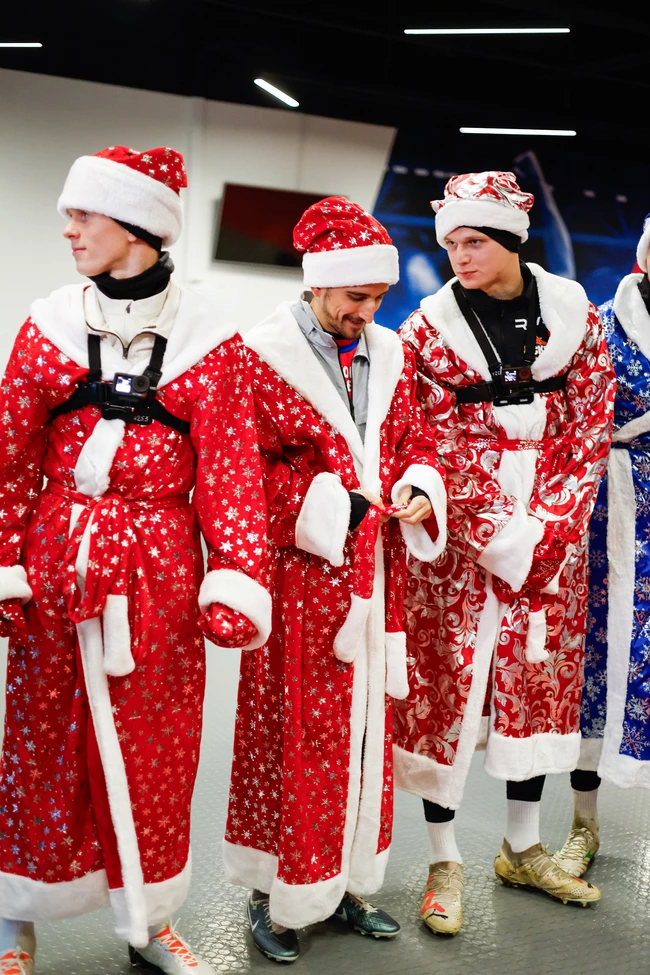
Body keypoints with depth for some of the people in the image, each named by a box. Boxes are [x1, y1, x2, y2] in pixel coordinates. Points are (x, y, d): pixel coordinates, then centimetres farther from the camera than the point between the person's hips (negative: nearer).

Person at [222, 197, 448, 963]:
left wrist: (419, 491, -6)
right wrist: (330, 509, -18)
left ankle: (344, 883, 28)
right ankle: (275, 896, 17)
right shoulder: (264, 355, -8)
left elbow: (415, 440, 15)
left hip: (375, 572, 6)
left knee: (364, 726, 12)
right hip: (301, 574, -6)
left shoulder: (389, 354, 9)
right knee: (294, 733, 1)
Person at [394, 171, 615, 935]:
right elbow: (433, 447, -7)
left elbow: (590, 427, 0)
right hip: (458, 537, -2)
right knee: (446, 681, -1)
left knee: (542, 681, 10)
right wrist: (498, 540, -16)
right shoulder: (428, 329, -4)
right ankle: (445, 861, 14)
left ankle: (523, 849, 27)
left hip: (553, 533, 3)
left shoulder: (573, 315, 1)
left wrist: (550, 525, -10)